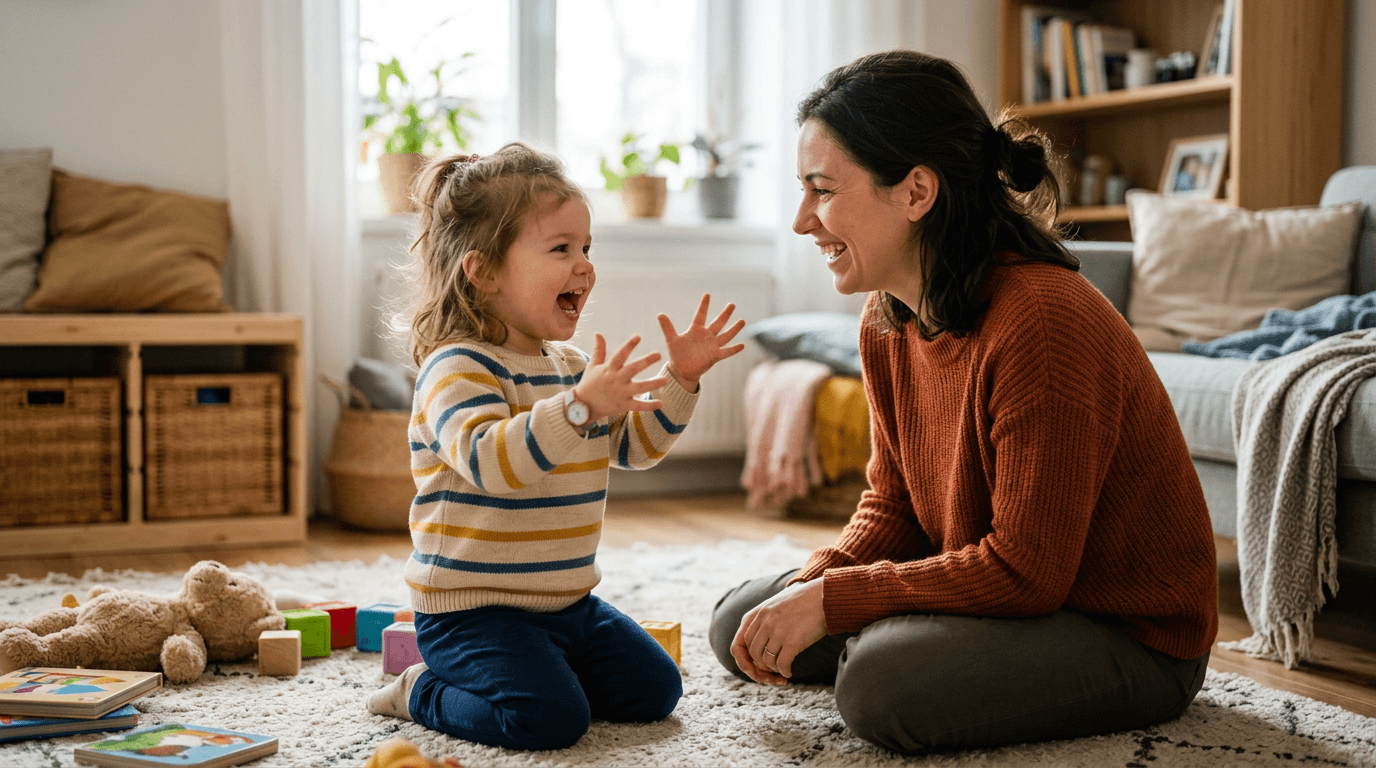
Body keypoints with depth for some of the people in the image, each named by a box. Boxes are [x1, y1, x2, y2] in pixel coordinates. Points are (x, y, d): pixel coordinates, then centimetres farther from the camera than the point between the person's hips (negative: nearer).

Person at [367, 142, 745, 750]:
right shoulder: (458, 368, -19)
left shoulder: (571, 364, 10)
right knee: (551, 718, -24)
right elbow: (488, 462, -36)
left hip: (567, 602, 8)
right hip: (472, 608, -8)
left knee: (654, 690, 7)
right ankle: (422, 694, 1)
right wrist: (579, 408, -46)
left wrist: (678, 381, 3)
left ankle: (533, 672, 22)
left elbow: (632, 444, 18)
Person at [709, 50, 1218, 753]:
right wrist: (808, 587, -12)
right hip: (997, 588, 8)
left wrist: (832, 599, -22)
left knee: (885, 679, -33)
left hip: (1134, 639, -8)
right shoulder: (886, 320, -2)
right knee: (741, 625, 5)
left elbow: (1024, 574, -27)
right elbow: (894, 503, 7)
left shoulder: (1043, 322, -29)